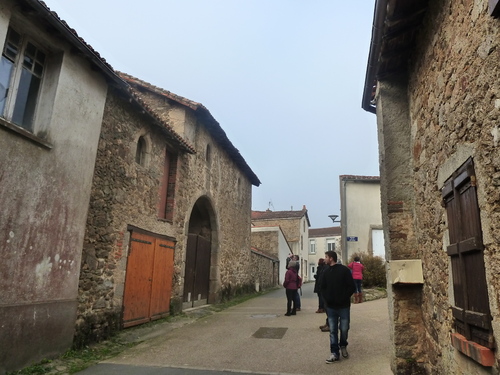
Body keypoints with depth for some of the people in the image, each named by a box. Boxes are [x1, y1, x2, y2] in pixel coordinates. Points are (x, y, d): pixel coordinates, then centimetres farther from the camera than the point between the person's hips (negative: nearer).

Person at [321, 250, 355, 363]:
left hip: (344, 306, -3)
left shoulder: (344, 270, -6)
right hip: (330, 306, 3)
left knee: (344, 329, 7)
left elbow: (351, 287, -8)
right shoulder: (325, 272, 8)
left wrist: (343, 298, -14)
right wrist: (326, 299, -5)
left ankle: (343, 346, 33)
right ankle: (334, 353, 10)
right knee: (333, 330, 4)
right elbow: (323, 288, 11)